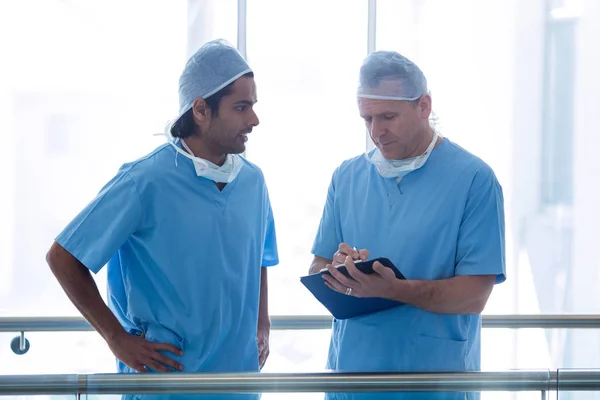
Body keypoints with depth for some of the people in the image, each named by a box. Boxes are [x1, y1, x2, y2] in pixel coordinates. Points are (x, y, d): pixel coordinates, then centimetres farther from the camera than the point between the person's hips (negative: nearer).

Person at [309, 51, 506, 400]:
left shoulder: (474, 179, -8)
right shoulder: (347, 176, 7)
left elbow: (475, 295, -14)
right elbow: (318, 269, 7)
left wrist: (392, 289, -27)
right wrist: (337, 270, -16)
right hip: (351, 368, 4)